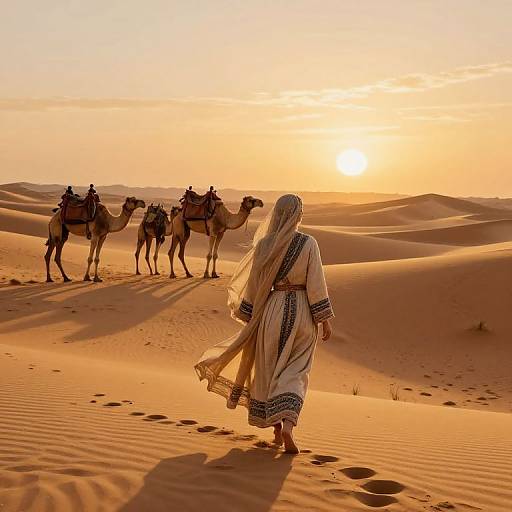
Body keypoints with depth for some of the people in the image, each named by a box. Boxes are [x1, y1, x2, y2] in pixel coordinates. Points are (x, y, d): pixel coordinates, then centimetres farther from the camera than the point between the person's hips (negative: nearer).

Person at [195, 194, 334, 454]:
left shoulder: (264, 245, -4)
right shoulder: (308, 243, -9)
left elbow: (255, 285, 0)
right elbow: (316, 284, -10)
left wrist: (247, 316, 10)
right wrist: (325, 319, -3)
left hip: (272, 310, 1)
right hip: (302, 312, -1)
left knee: (269, 371, 16)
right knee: (294, 373, 9)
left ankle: (277, 429, 24)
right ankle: (287, 425, -12)